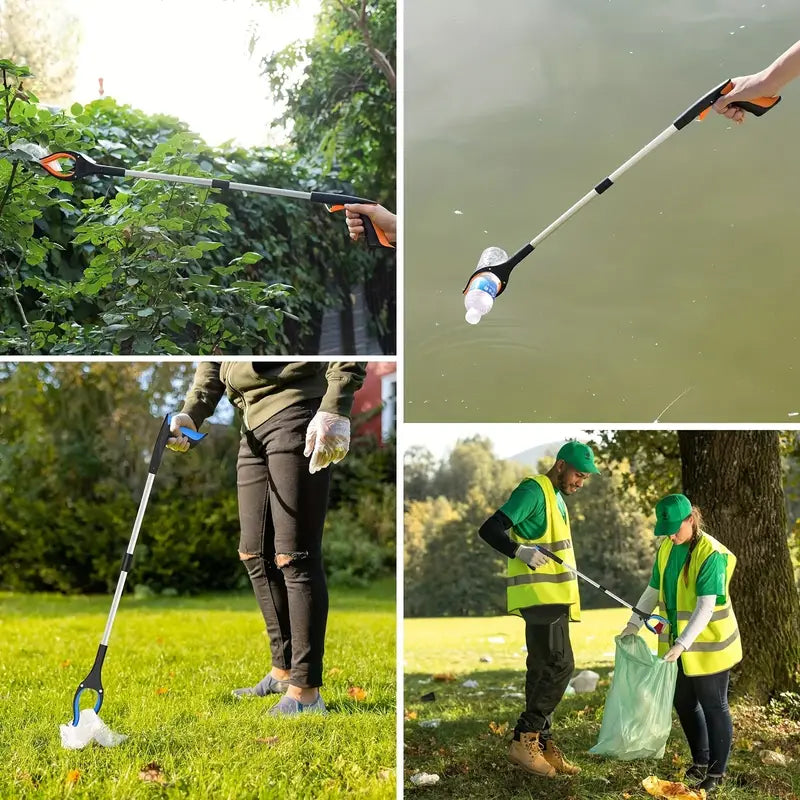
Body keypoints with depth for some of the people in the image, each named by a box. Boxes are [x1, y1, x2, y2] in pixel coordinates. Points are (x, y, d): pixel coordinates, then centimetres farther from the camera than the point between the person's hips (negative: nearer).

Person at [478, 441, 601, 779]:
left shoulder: (556, 497, 20)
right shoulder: (533, 491, -10)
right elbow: (489, 529, -18)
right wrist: (520, 551, -32)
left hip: (553, 597, 10)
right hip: (538, 595, -10)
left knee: (543, 670, 10)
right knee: (559, 665, -15)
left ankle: (541, 744, 14)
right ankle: (524, 741, -9)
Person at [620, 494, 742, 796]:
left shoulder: (712, 554, -22)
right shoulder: (666, 548, 1)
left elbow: (706, 607, -27)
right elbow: (653, 591, 11)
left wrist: (682, 644, -33)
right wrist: (634, 624, 1)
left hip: (709, 645, -7)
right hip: (676, 643, 7)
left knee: (713, 706, 6)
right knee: (683, 703, 16)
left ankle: (717, 771, 21)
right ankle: (700, 761, 35)